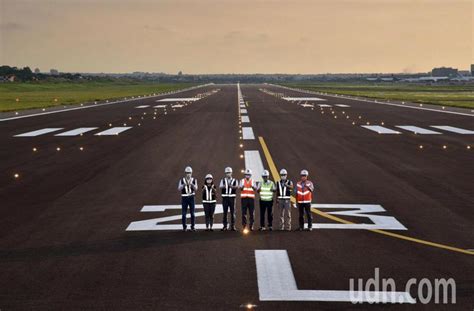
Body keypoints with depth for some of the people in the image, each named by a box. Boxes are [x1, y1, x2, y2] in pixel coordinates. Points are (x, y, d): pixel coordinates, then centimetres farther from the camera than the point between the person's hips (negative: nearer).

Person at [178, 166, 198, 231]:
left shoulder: (194, 180, 3)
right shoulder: (181, 180, 1)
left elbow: (195, 188, -9)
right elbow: (179, 189, -9)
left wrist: (191, 184, -28)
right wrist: (184, 184, -27)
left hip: (191, 197, 1)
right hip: (184, 197, -1)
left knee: (192, 213, 2)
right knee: (184, 213, 0)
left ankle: (192, 227, 10)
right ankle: (184, 227, 7)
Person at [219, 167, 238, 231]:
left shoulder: (234, 180, 9)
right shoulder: (223, 180, 10)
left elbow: (237, 187, -10)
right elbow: (220, 187, -7)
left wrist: (231, 186, -30)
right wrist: (224, 186, -31)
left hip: (232, 197, 0)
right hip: (225, 197, 0)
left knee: (232, 212, 0)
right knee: (225, 212, 1)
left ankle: (233, 226, 5)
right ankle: (225, 226, 6)